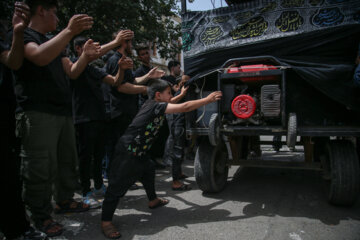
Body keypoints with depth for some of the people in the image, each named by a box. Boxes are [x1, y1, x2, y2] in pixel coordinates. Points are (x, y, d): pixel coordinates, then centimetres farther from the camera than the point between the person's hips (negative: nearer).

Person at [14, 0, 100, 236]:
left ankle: (64, 200, 28)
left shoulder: (53, 42, 23)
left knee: (68, 160, 13)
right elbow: (40, 58, -24)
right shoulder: (23, 35, -3)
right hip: (38, 113, -8)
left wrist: (85, 56, -2)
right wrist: (69, 31, -28)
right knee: (42, 167, -5)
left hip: (63, 111, 9)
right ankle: (41, 216, 8)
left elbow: (72, 72, 16)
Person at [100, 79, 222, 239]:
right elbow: (185, 107, -20)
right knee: (117, 186, -2)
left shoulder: (155, 106, 8)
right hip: (127, 153, -11)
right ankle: (106, 222, 10)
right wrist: (208, 99, -12)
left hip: (138, 154, 11)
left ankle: (153, 201, 47)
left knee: (148, 171, 25)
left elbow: (170, 103, 30)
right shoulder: (155, 106, -18)